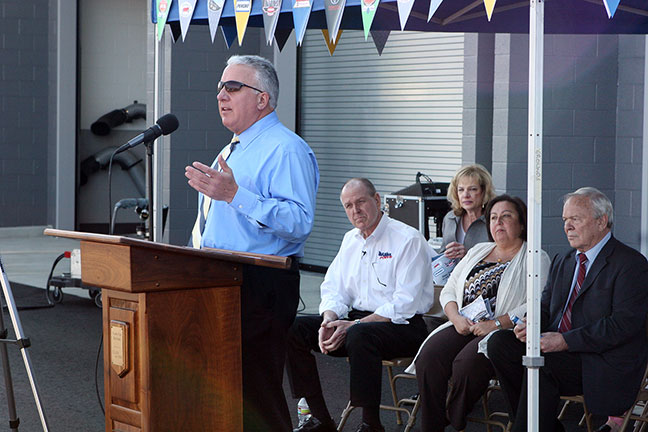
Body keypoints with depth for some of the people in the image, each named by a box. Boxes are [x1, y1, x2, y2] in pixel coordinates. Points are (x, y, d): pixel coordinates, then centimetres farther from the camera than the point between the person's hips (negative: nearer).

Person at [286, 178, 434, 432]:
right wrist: (328, 321, -11)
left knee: (359, 335, -39)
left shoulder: (409, 240, -9)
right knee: (293, 328, -10)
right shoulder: (350, 240, 16)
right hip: (357, 319, 7)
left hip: (403, 326, -7)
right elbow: (333, 289, 14)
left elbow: (404, 305, -17)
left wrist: (352, 325, -22)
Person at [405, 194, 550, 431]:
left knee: (466, 362, -34)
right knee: (428, 359, -24)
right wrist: (456, 317, -1)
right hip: (464, 327, 5)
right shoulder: (478, 251, 23)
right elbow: (448, 291, 21)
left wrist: (495, 323, -17)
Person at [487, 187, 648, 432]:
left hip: (605, 364, -8)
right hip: (559, 348, 8)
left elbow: (625, 323, -17)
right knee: (499, 342, -13)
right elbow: (546, 307, 20)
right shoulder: (563, 262, 19)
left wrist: (566, 341, -21)